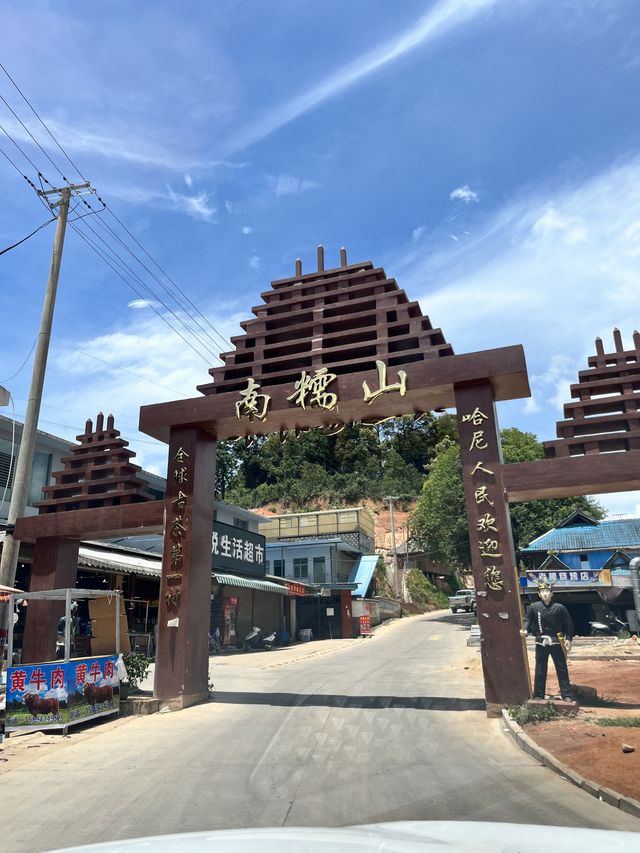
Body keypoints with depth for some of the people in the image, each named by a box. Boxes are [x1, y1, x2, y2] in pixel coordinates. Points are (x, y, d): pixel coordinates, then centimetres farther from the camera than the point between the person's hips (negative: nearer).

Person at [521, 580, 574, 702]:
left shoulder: (559, 608, -4)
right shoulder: (533, 607, -3)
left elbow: (568, 624, 1)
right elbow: (528, 621, -2)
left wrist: (568, 639, -4)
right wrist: (525, 630, -21)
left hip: (557, 642, -1)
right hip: (541, 643, 1)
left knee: (562, 669, 6)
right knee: (540, 670, 8)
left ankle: (567, 695, 15)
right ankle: (538, 695, 16)